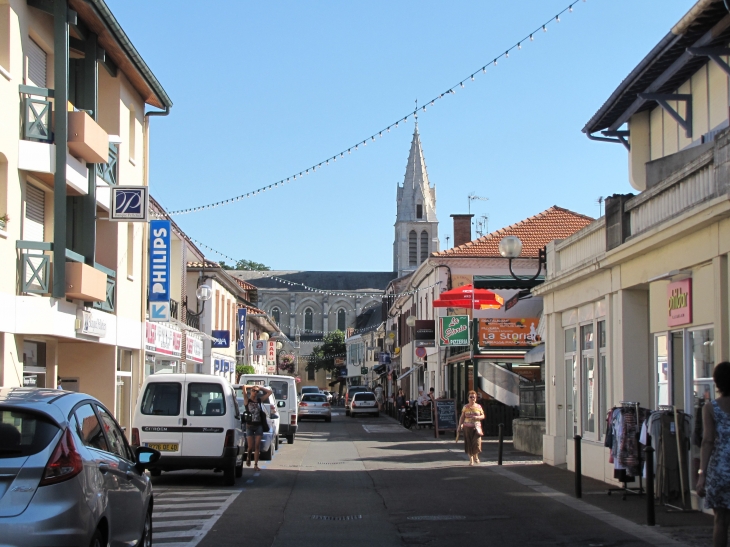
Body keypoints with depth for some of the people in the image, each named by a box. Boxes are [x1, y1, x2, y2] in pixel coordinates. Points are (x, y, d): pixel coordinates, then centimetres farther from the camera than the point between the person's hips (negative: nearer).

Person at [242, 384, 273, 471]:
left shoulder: (259, 400, 8)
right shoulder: (247, 400, -2)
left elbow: (270, 392, 12)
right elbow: (244, 387, -15)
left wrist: (260, 387, 8)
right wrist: (253, 386, 1)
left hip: (259, 426, 2)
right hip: (250, 426, -2)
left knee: (257, 446, -1)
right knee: (250, 446, 0)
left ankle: (256, 465, 1)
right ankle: (248, 457, 31)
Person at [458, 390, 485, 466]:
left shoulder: (478, 407, 6)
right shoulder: (465, 407, 5)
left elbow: (483, 416, 9)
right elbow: (462, 417, 6)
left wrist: (477, 417, -11)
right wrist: (460, 426, -1)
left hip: (476, 427, 0)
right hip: (467, 427, 0)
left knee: (477, 443, -9)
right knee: (469, 444, -2)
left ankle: (476, 455, 20)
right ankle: (471, 459, 9)